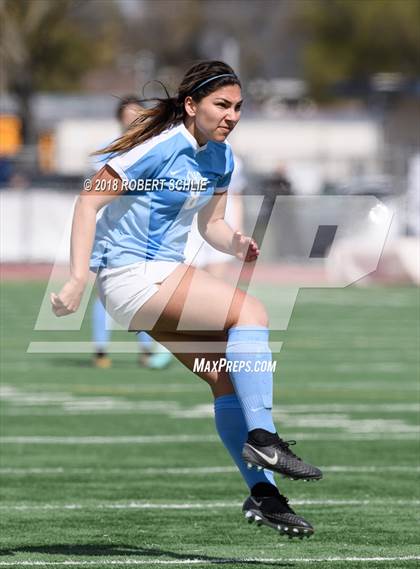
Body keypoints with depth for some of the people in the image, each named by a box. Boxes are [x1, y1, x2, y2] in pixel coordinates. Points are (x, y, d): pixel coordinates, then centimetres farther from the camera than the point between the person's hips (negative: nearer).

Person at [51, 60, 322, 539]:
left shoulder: (220, 158, 7)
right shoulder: (161, 147, -17)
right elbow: (89, 201, -15)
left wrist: (236, 245, -5)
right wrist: (77, 280, -20)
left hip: (164, 275, 9)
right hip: (130, 274, -9)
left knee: (228, 376, 1)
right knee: (250, 311, -21)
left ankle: (262, 494, 4)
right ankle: (261, 439, -25)